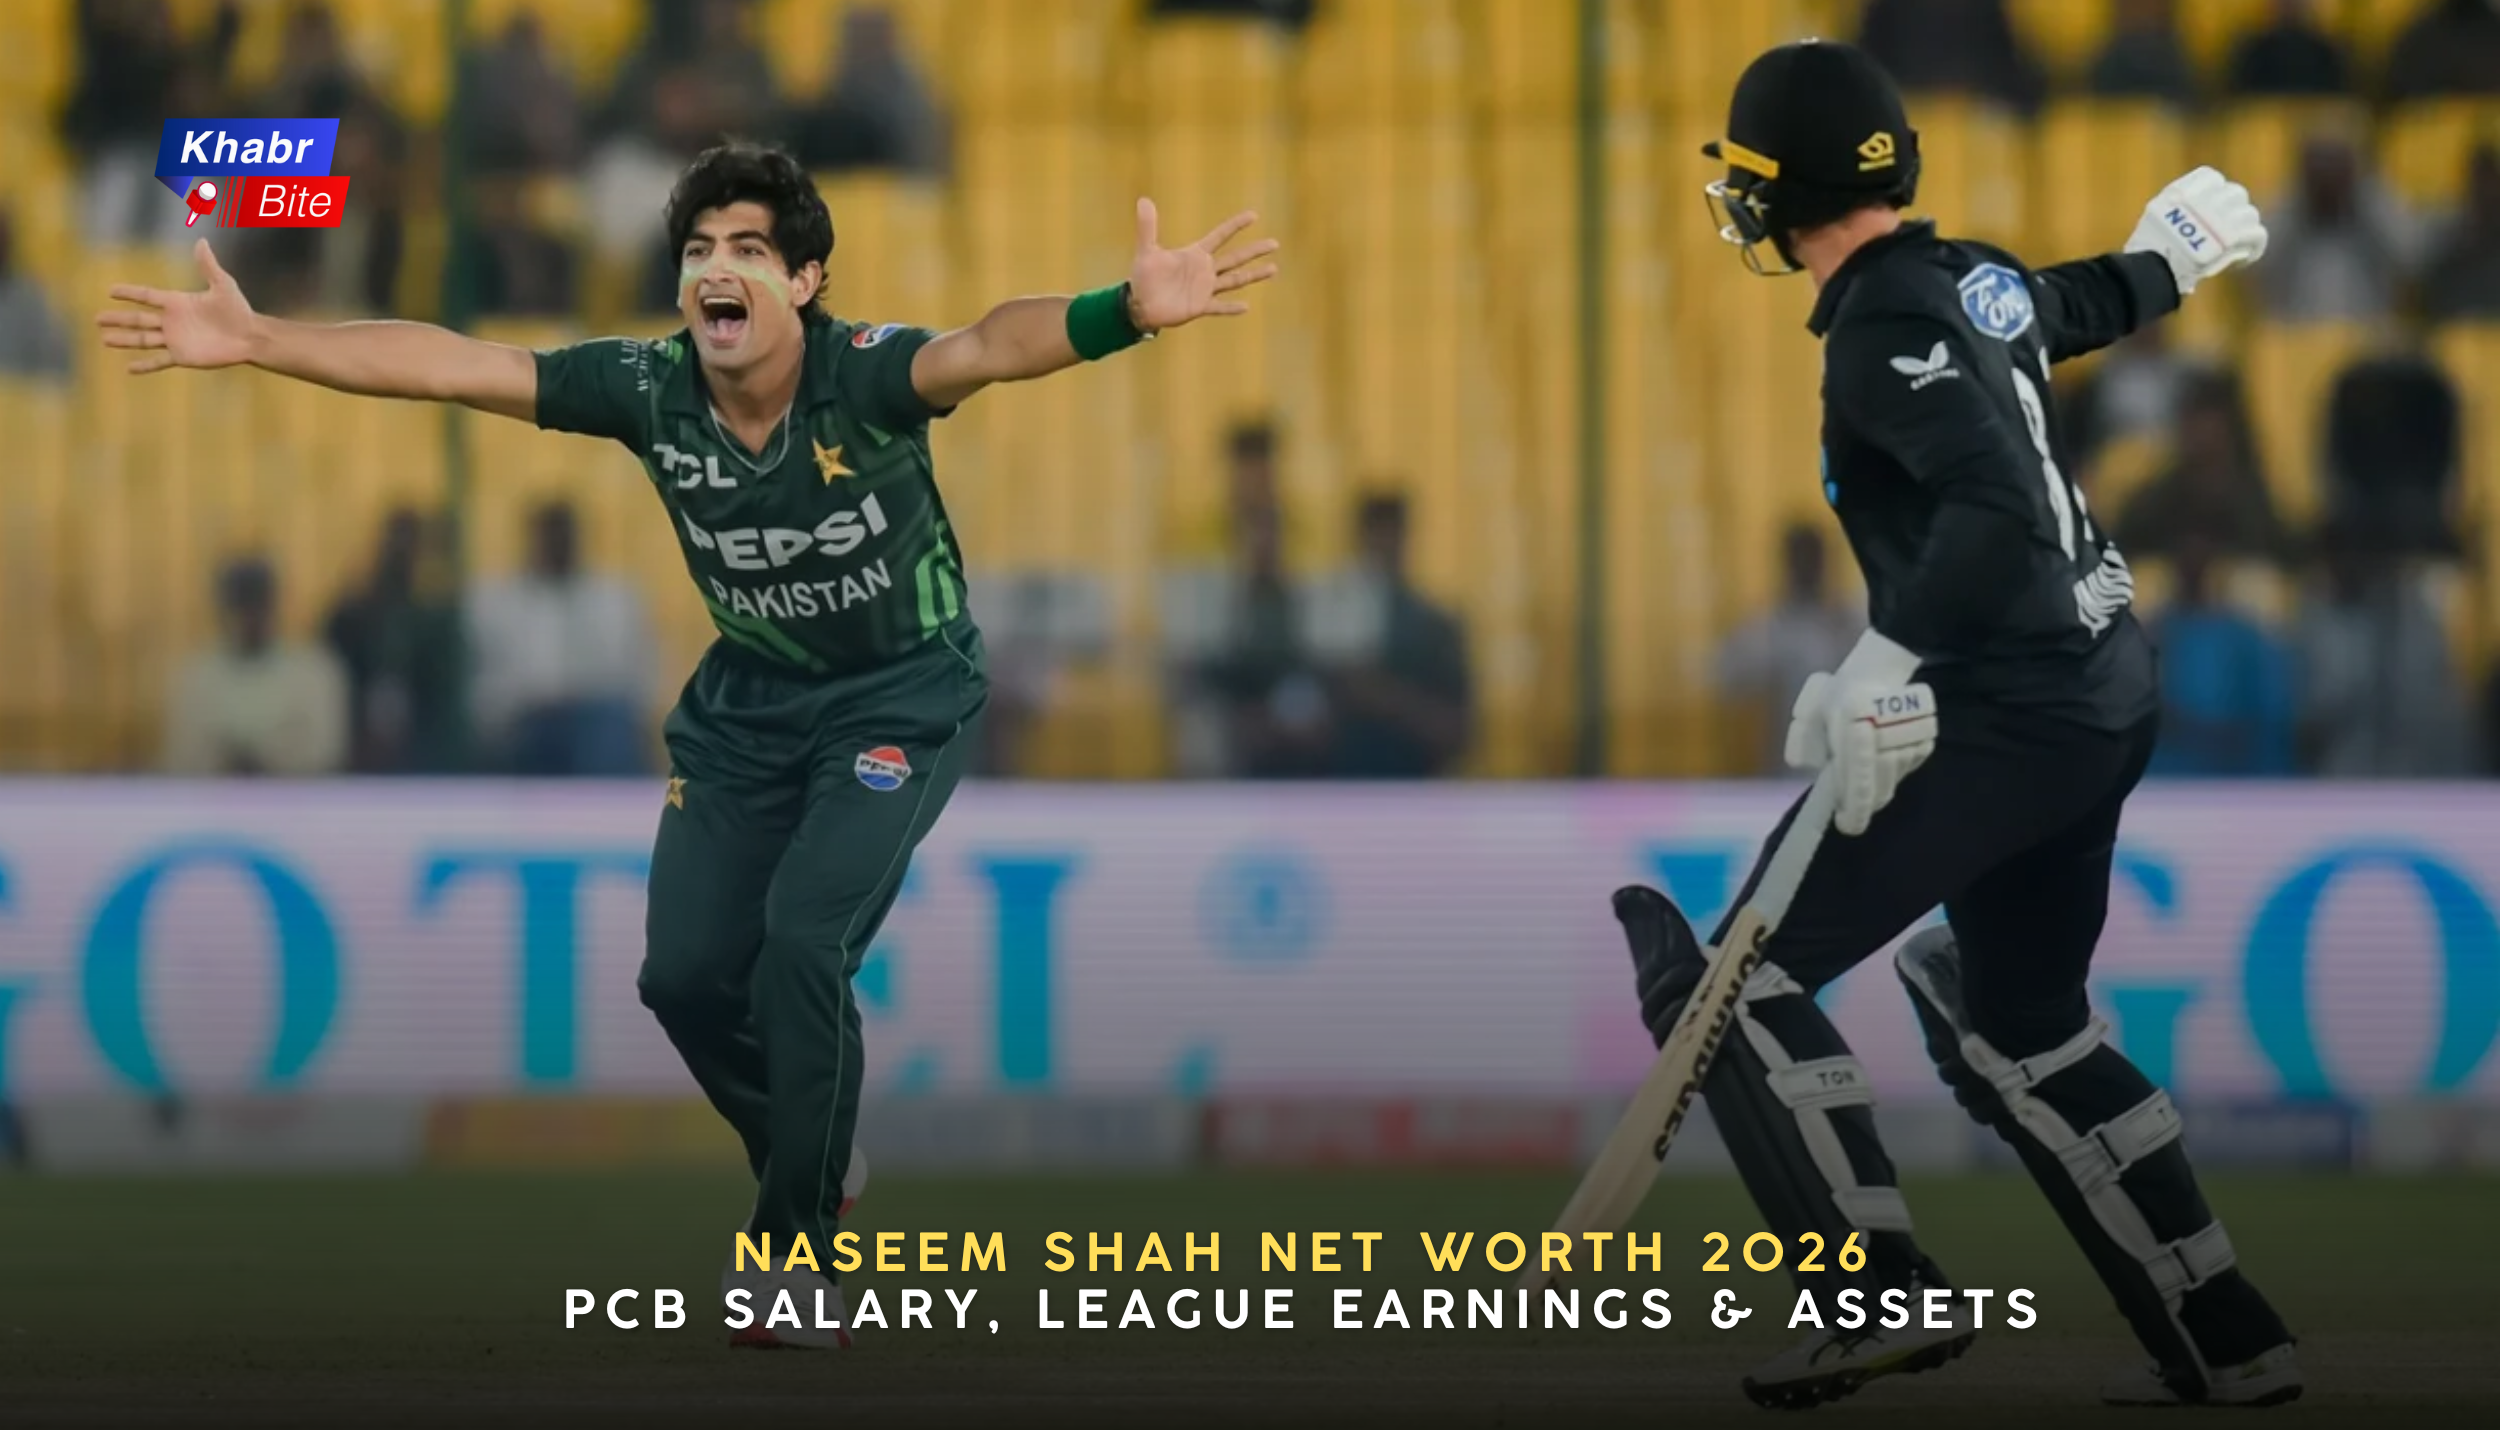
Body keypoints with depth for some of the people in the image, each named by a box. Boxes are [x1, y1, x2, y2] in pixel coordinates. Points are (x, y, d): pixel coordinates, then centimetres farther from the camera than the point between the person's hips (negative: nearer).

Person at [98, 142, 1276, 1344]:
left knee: (803, 939, -21)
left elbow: (996, 346, -49)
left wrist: (1127, 312, -69)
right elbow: (443, 364, -15)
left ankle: (797, 1259, -5)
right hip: (751, 695, 5)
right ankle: (810, 1174, 29)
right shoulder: (649, 389, -18)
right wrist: (257, 341, -19)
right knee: (686, 973, 0)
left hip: (900, 691, -5)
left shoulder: (866, 377, -29)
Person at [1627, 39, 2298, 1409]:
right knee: (2022, 1029, 20)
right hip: (2100, 692, 9)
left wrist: (1891, 663, -34)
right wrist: (2172, 254, 56)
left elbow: (1997, 499, -30)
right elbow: (2080, 305, 34)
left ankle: (1881, 1295, -11)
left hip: (2005, 714, -9)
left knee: (1743, 973, -6)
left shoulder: (1887, 325, -16)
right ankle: (2223, 1345, 18)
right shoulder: (1977, 280, 10)